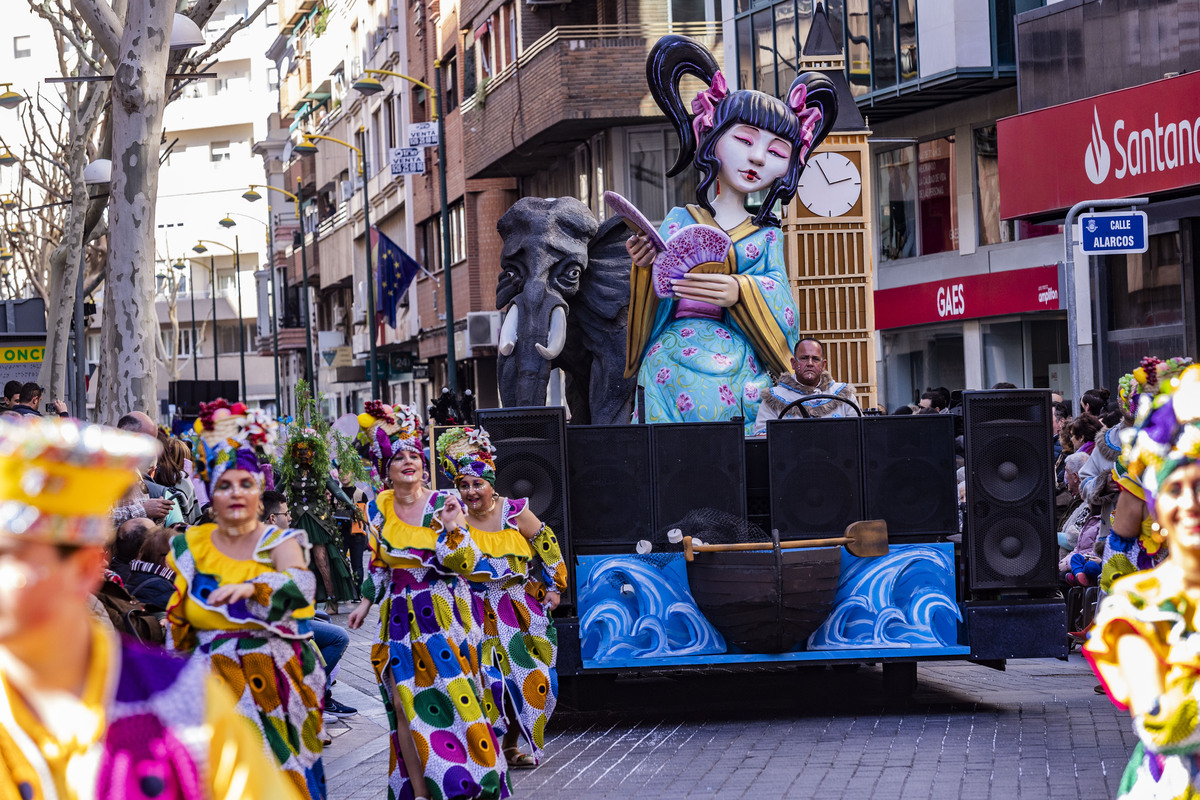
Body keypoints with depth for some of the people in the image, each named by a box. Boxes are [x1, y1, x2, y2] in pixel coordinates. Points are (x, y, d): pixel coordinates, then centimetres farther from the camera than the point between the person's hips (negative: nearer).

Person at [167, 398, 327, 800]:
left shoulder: (280, 543, -3)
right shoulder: (192, 546, 7)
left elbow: (301, 585, -25)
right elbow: (178, 622, 15)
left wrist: (252, 587, -42)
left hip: (275, 686, -2)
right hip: (214, 687, 2)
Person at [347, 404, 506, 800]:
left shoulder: (443, 503, -4)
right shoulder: (379, 507, 6)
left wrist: (452, 528, -24)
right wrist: (366, 602, 17)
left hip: (444, 614, -3)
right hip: (400, 617, 3)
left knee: (453, 700, -5)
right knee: (406, 704, -1)